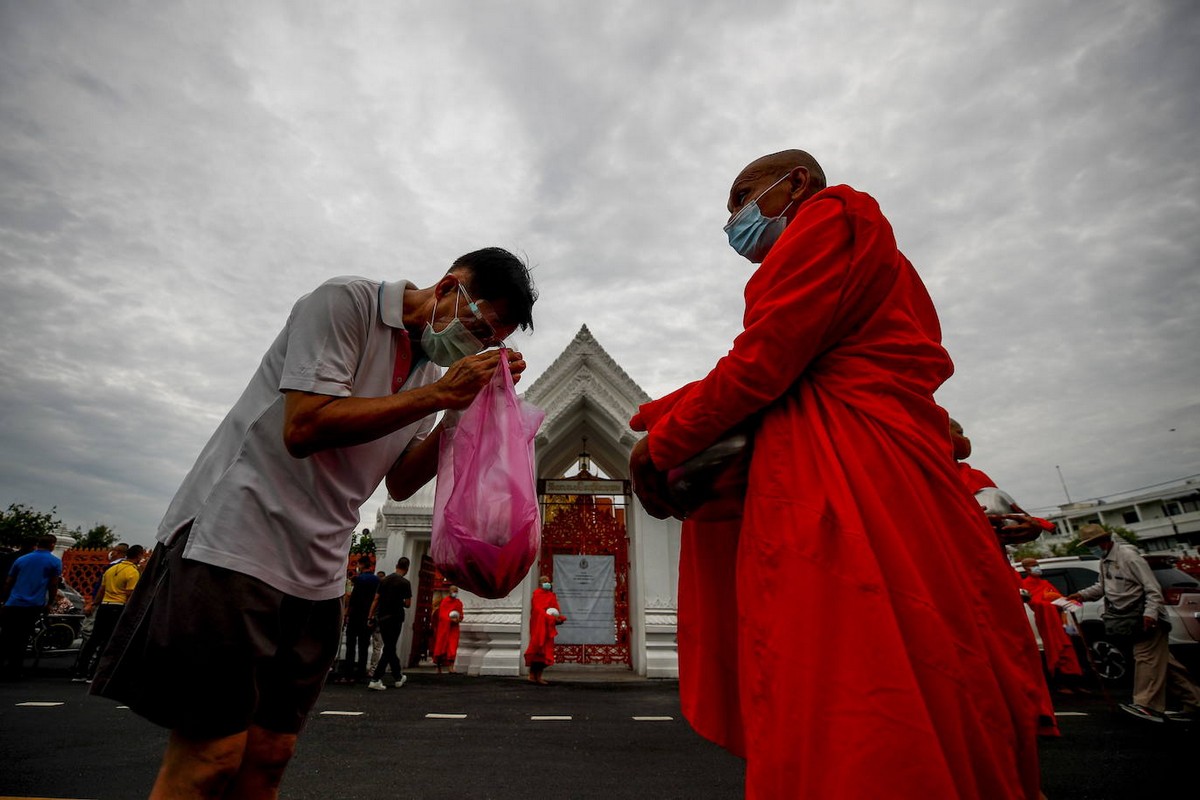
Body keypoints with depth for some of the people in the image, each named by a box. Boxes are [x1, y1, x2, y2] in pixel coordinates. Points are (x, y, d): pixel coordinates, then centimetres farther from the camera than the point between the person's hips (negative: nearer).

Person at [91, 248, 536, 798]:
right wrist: (437, 394, -19)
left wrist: (465, 410, -5)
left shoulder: (433, 368, 12)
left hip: (316, 576, 7)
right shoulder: (345, 301, -9)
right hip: (236, 541, -7)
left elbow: (400, 483, 7)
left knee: (268, 755, 10)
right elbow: (304, 427, -21)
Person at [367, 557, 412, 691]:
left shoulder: (384, 580, 7)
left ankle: (398, 677, 28)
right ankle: (375, 679, -6)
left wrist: (371, 617, 9)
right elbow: (408, 604, -9)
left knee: (390, 648, 16)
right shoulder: (405, 583, -10)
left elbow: (376, 600, 6)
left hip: (381, 618, 6)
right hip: (395, 619, -6)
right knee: (389, 649, 2)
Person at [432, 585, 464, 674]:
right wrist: (450, 619, -23)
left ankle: (451, 668, -11)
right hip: (444, 627, -3)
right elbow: (441, 615, -11)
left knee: (452, 647, -7)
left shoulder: (459, 603, 9)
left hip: (454, 628, 3)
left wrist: (458, 620, -10)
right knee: (441, 647, 5)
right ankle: (439, 668, 19)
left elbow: (461, 615, 13)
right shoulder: (444, 601, -5)